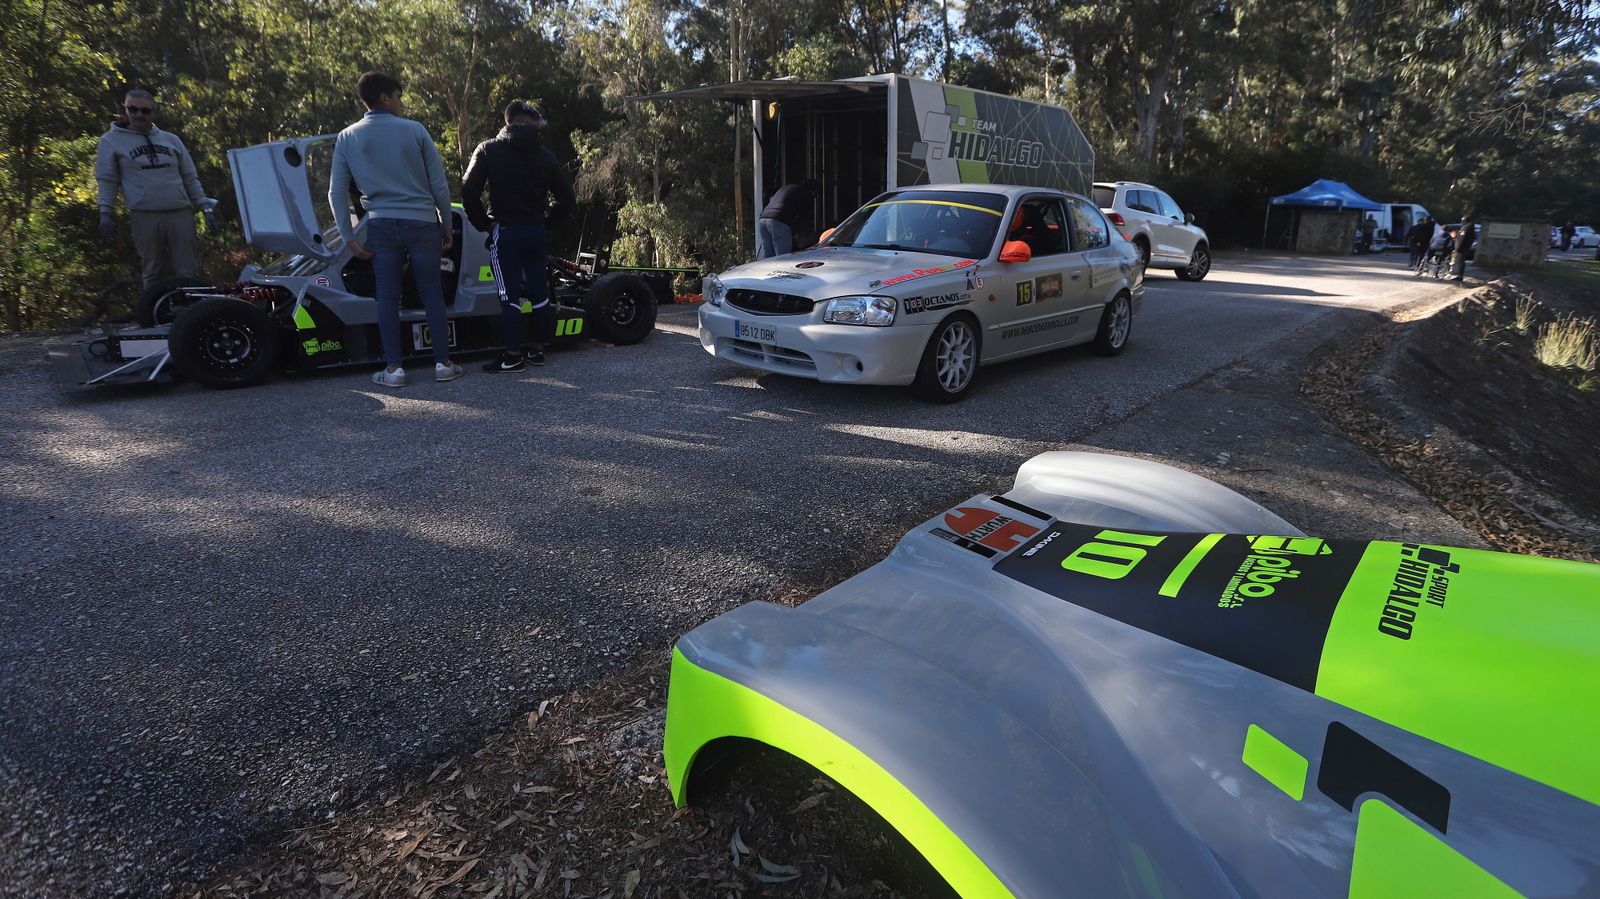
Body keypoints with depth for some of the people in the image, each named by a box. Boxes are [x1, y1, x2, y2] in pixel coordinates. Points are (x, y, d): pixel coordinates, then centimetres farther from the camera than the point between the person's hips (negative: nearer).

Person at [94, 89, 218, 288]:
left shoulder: (171, 139, 16)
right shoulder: (112, 140, 8)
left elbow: (190, 179, 16)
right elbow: (107, 181, 5)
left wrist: (206, 208, 7)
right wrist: (105, 213, -6)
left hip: (181, 214, 2)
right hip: (145, 217, -2)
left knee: (188, 273, 1)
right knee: (152, 274, 5)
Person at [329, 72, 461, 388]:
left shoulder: (347, 138, 5)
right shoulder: (414, 130, -2)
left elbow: (337, 192, 3)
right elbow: (439, 184, -1)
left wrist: (349, 237, 8)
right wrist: (447, 225, 9)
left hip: (381, 225, 2)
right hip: (422, 223, -2)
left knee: (388, 297, 5)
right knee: (432, 294, 5)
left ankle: (394, 368, 6)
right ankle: (443, 363, 8)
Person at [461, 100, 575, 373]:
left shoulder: (489, 149, -1)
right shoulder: (544, 154, 5)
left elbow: (469, 191, -10)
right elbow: (567, 198, 3)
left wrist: (483, 224, 2)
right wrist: (546, 220, 12)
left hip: (505, 232, -3)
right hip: (536, 232, 3)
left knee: (509, 296, -1)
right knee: (539, 293, 10)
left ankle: (513, 357, 0)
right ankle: (538, 351, 17)